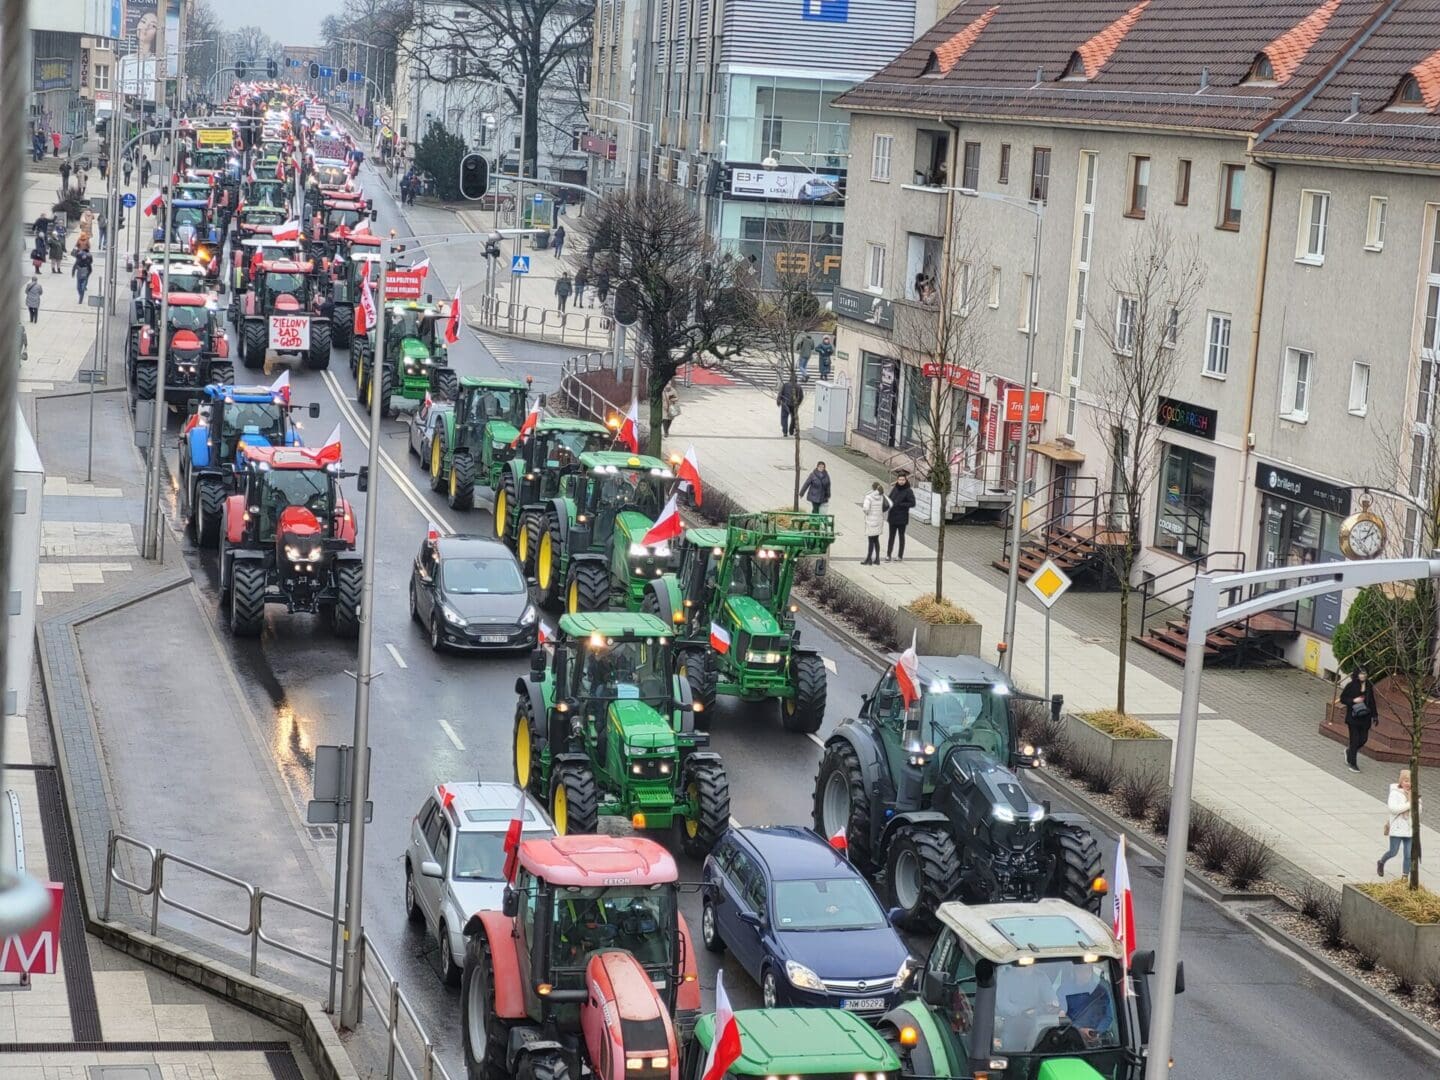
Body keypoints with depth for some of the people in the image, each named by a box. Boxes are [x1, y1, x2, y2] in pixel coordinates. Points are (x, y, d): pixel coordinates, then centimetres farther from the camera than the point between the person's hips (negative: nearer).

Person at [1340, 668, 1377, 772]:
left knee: (1364, 739, 6)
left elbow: (1372, 701, 12)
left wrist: (1374, 716, 9)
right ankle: (1352, 764, 6)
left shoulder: (1369, 687, 5)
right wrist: (1353, 700, -20)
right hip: (1353, 717, -5)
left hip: (1365, 717, 5)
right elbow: (1342, 698, -5)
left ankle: (1349, 751, 35)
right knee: (1355, 739, -4)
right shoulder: (1351, 686, -8)